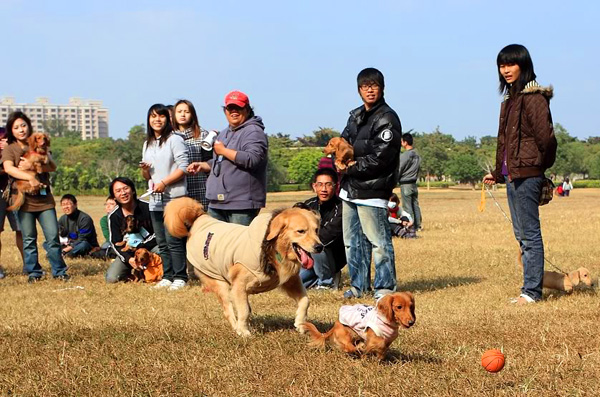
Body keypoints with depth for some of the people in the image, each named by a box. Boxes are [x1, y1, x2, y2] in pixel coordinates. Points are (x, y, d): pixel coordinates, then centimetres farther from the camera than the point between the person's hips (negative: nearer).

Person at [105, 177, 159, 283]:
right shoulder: (113, 216, -4)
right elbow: (115, 243, -2)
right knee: (111, 278, -18)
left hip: (152, 246, -2)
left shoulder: (147, 207, -12)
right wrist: (128, 259, -20)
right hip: (128, 252, 2)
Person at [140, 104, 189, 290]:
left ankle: (180, 277, -3)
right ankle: (167, 277, 17)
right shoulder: (147, 144, 17)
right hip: (155, 200, 7)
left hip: (174, 198, -7)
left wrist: (164, 182, -18)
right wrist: (144, 170, -2)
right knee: (162, 243, 10)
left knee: (173, 240, -9)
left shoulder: (175, 140, -6)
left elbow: (183, 167, -12)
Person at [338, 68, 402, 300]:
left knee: (378, 240, -6)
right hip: (350, 189, 9)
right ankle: (358, 284, 22)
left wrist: (352, 168, -12)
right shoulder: (356, 116, 17)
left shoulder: (387, 118, -9)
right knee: (352, 240, 13)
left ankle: (384, 286, 1)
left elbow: (381, 157, -16)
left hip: (372, 191, -9)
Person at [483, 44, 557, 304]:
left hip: (527, 175, -9)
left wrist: (540, 166, -5)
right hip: (512, 175, 9)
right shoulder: (510, 98, 17)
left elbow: (545, 137, -18)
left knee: (529, 234, -5)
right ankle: (530, 289, 17)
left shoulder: (534, 97, -11)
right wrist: (497, 173, 22)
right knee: (521, 235, 11)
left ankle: (532, 291, 0)